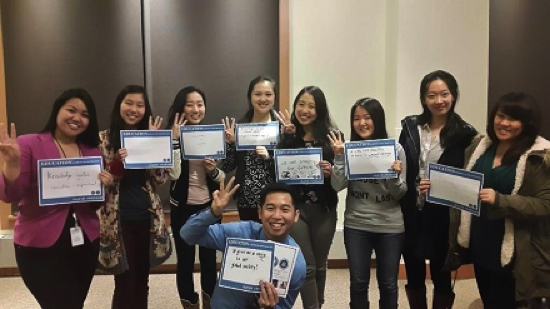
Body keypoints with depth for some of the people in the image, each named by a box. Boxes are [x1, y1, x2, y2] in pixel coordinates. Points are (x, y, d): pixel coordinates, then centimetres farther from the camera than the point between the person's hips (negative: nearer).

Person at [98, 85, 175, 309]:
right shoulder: (105, 139, -3)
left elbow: (160, 178, -3)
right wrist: (118, 162, -22)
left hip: (147, 218, 3)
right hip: (118, 220, -3)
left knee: (142, 281, 15)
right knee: (125, 283, 5)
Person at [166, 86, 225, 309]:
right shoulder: (173, 134, -5)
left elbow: (222, 177, 7)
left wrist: (213, 169, -14)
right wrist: (176, 139, -22)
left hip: (209, 206, 3)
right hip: (182, 208, -2)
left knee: (209, 260, 11)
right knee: (185, 261, 8)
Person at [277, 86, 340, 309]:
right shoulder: (287, 136, -1)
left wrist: (331, 171, -23)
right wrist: (288, 135, -17)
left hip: (324, 209, 1)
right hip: (295, 208, -1)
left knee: (319, 265, 17)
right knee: (306, 267, 1)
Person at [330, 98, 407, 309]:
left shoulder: (395, 148, -4)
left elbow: (400, 194, -3)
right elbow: (337, 186, -8)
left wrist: (396, 175, -22)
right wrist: (339, 157, -16)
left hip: (390, 226, 0)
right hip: (356, 225, 1)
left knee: (388, 284, 12)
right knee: (358, 283, 10)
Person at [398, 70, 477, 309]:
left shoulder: (464, 134, -6)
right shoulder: (410, 127, 3)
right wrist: (397, 207, -8)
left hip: (443, 216, -2)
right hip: (411, 213, 3)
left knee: (441, 276, 13)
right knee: (413, 275, 16)